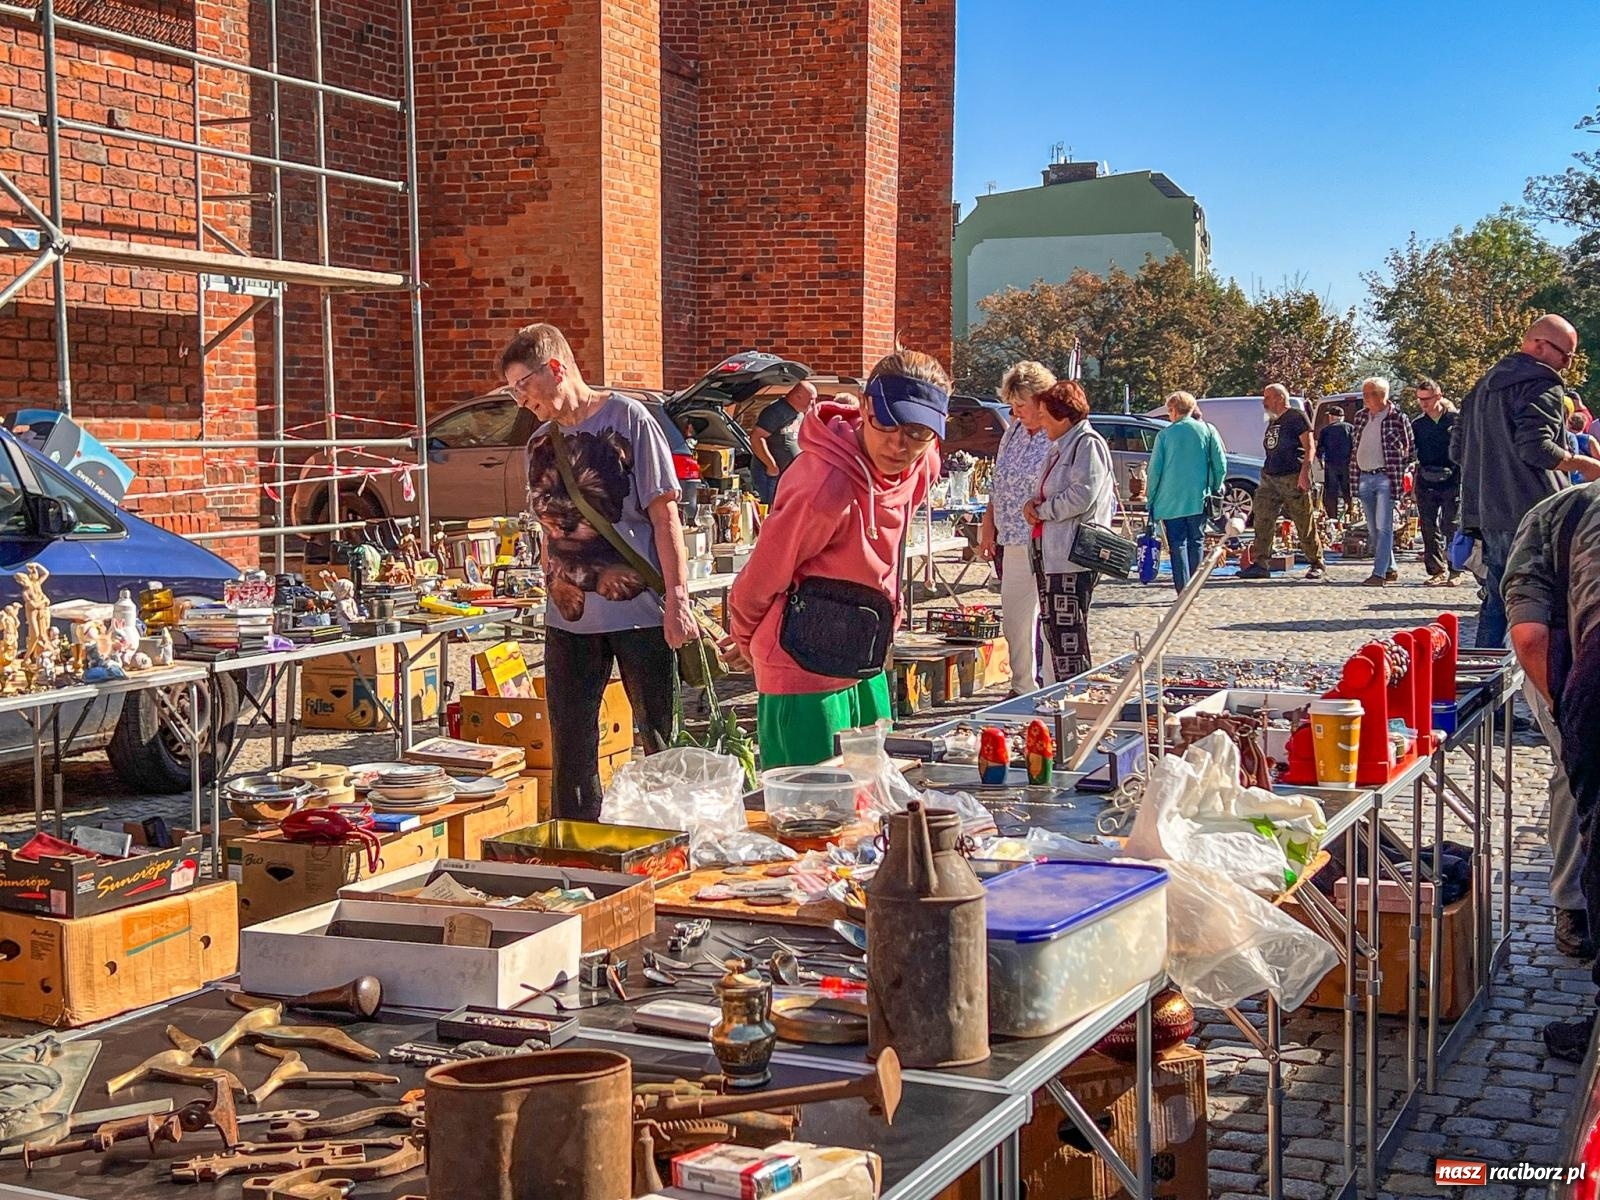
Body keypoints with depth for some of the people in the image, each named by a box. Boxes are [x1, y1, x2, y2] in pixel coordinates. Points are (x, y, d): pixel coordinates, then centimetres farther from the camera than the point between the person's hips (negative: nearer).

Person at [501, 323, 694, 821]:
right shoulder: (541, 442, 11)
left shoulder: (628, 419, -6)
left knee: (661, 742, 3)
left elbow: (664, 514, -8)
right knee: (569, 747, 7)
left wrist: (677, 597, -14)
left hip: (639, 609, -5)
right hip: (568, 618, 5)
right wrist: (553, 596, 17)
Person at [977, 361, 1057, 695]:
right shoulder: (1014, 430, 12)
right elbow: (996, 485, 18)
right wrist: (988, 531, 17)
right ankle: (1022, 688, 24)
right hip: (1012, 543, 8)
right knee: (1013, 620, 12)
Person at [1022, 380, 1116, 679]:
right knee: (1053, 632, 12)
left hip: (1072, 556, -10)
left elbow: (1081, 496, -20)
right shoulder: (1059, 446, 21)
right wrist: (1034, 503, 7)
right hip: (1050, 554, 10)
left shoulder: (1088, 444, -9)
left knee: (1068, 637, -9)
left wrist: (1041, 510, -10)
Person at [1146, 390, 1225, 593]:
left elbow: (1154, 470, -1)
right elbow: (1220, 465, 0)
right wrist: (1216, 490, 13)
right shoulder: (1207, 430, 3)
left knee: (1177, 543, 1)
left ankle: (1183, 589, -7)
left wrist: (1151, 501, 6)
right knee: (1196, 542, 9)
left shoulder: (1165, 434, -1)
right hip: (1199, 499, 1)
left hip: (1171, 500, -1)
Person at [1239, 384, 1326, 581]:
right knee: (1262, 521, -1)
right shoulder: (1273, 422, 19)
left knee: (1304, 524, -1)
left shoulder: (1296, 417, -5)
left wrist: (1304, 473, -20)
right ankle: (1260, 564, -1)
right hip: (1269, 478, 8)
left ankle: (1317, 564, 8)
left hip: (1293, 478, -8)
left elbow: (1309, 448, -10)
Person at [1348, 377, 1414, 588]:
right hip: (1363, 478, 6)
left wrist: (1399, 471, -2)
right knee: (1373, 529, 9)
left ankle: (1379, 573, -13)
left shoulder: (1397, 418, -4)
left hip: (1385, 477, -6)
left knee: (1383, 526, -10)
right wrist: (1354, 471, 14)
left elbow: (1411, 448, 2)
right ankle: (1390, 569, 20)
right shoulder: (1361, 416, 12)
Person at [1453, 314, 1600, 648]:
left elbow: (1457, 450, 22)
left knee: (1496, 600, 13)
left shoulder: (1484, 385, 20)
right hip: (1532, 514, -9)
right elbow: (1536, 448, -20)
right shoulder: (1543, 385, -9)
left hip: (1489, 516, 9)